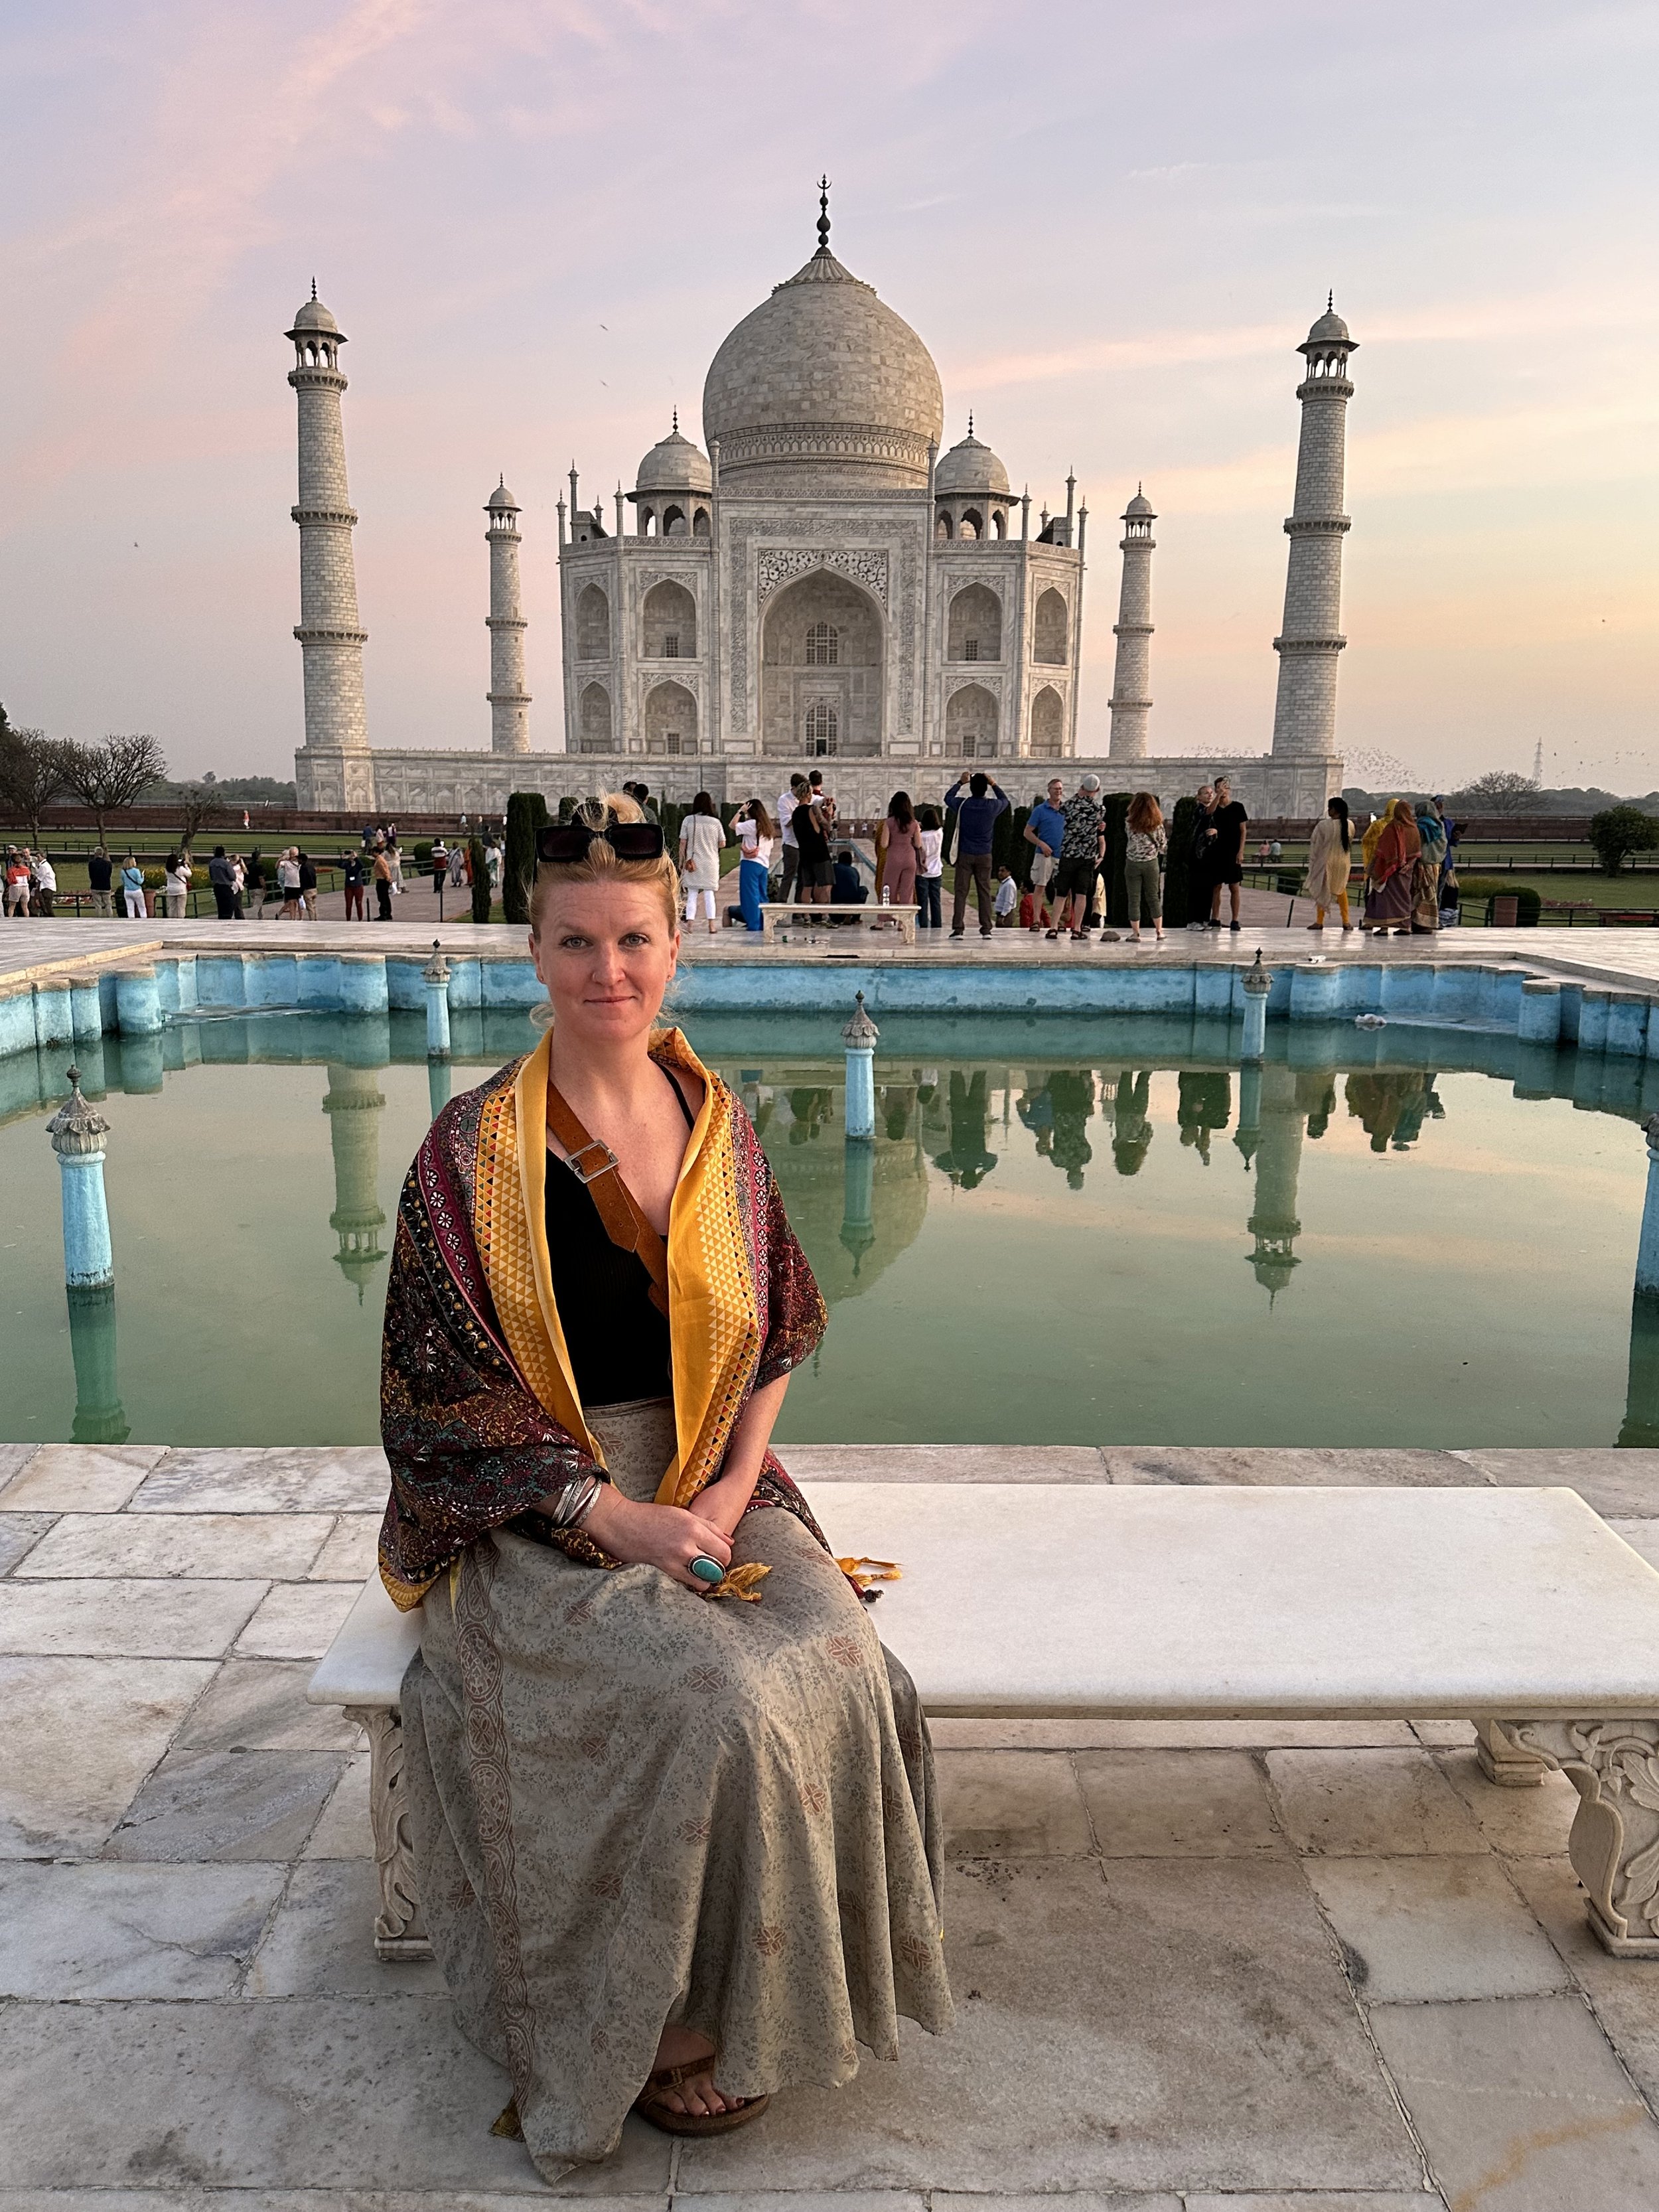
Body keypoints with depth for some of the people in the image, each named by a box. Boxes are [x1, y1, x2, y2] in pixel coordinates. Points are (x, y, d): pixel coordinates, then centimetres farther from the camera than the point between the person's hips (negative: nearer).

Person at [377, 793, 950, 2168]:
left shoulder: (718, 1121, 4)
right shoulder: (476, 1149, -9)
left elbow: (775, 1332, 10)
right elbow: (444, 1390, -9)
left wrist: (730, 1491, -4)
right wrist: (612, 1515, -16)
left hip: (712, 1491, 4)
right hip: (536, 1521, -4)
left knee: (843, 1673, -21)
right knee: (718, 1705, -26)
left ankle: (789, 1987, 3)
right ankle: (675, 2022, 0)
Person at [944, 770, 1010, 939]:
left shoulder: (962, 804, -6)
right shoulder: (992, 806, -5)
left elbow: (948, 798, 17)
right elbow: (1005, 800, 20)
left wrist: (960, 783, 26)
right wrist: (994, 784, 22)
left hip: (965, 855, -1)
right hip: (984, 855, 1)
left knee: (961, 891, 0)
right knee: (984, 892, 5)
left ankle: (958, 928, -6)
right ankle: (986, 929, 4)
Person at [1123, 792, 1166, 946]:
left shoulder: (1129, 823, -9)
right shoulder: (1157, 824, -4)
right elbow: (1163, 846, 4)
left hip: (1132, 864, -2)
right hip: (1152, 864, 2)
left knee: (1134, 899, 3)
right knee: (1153, 897, 13)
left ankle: (1136, 933, 2)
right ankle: (1160, 932, 16)